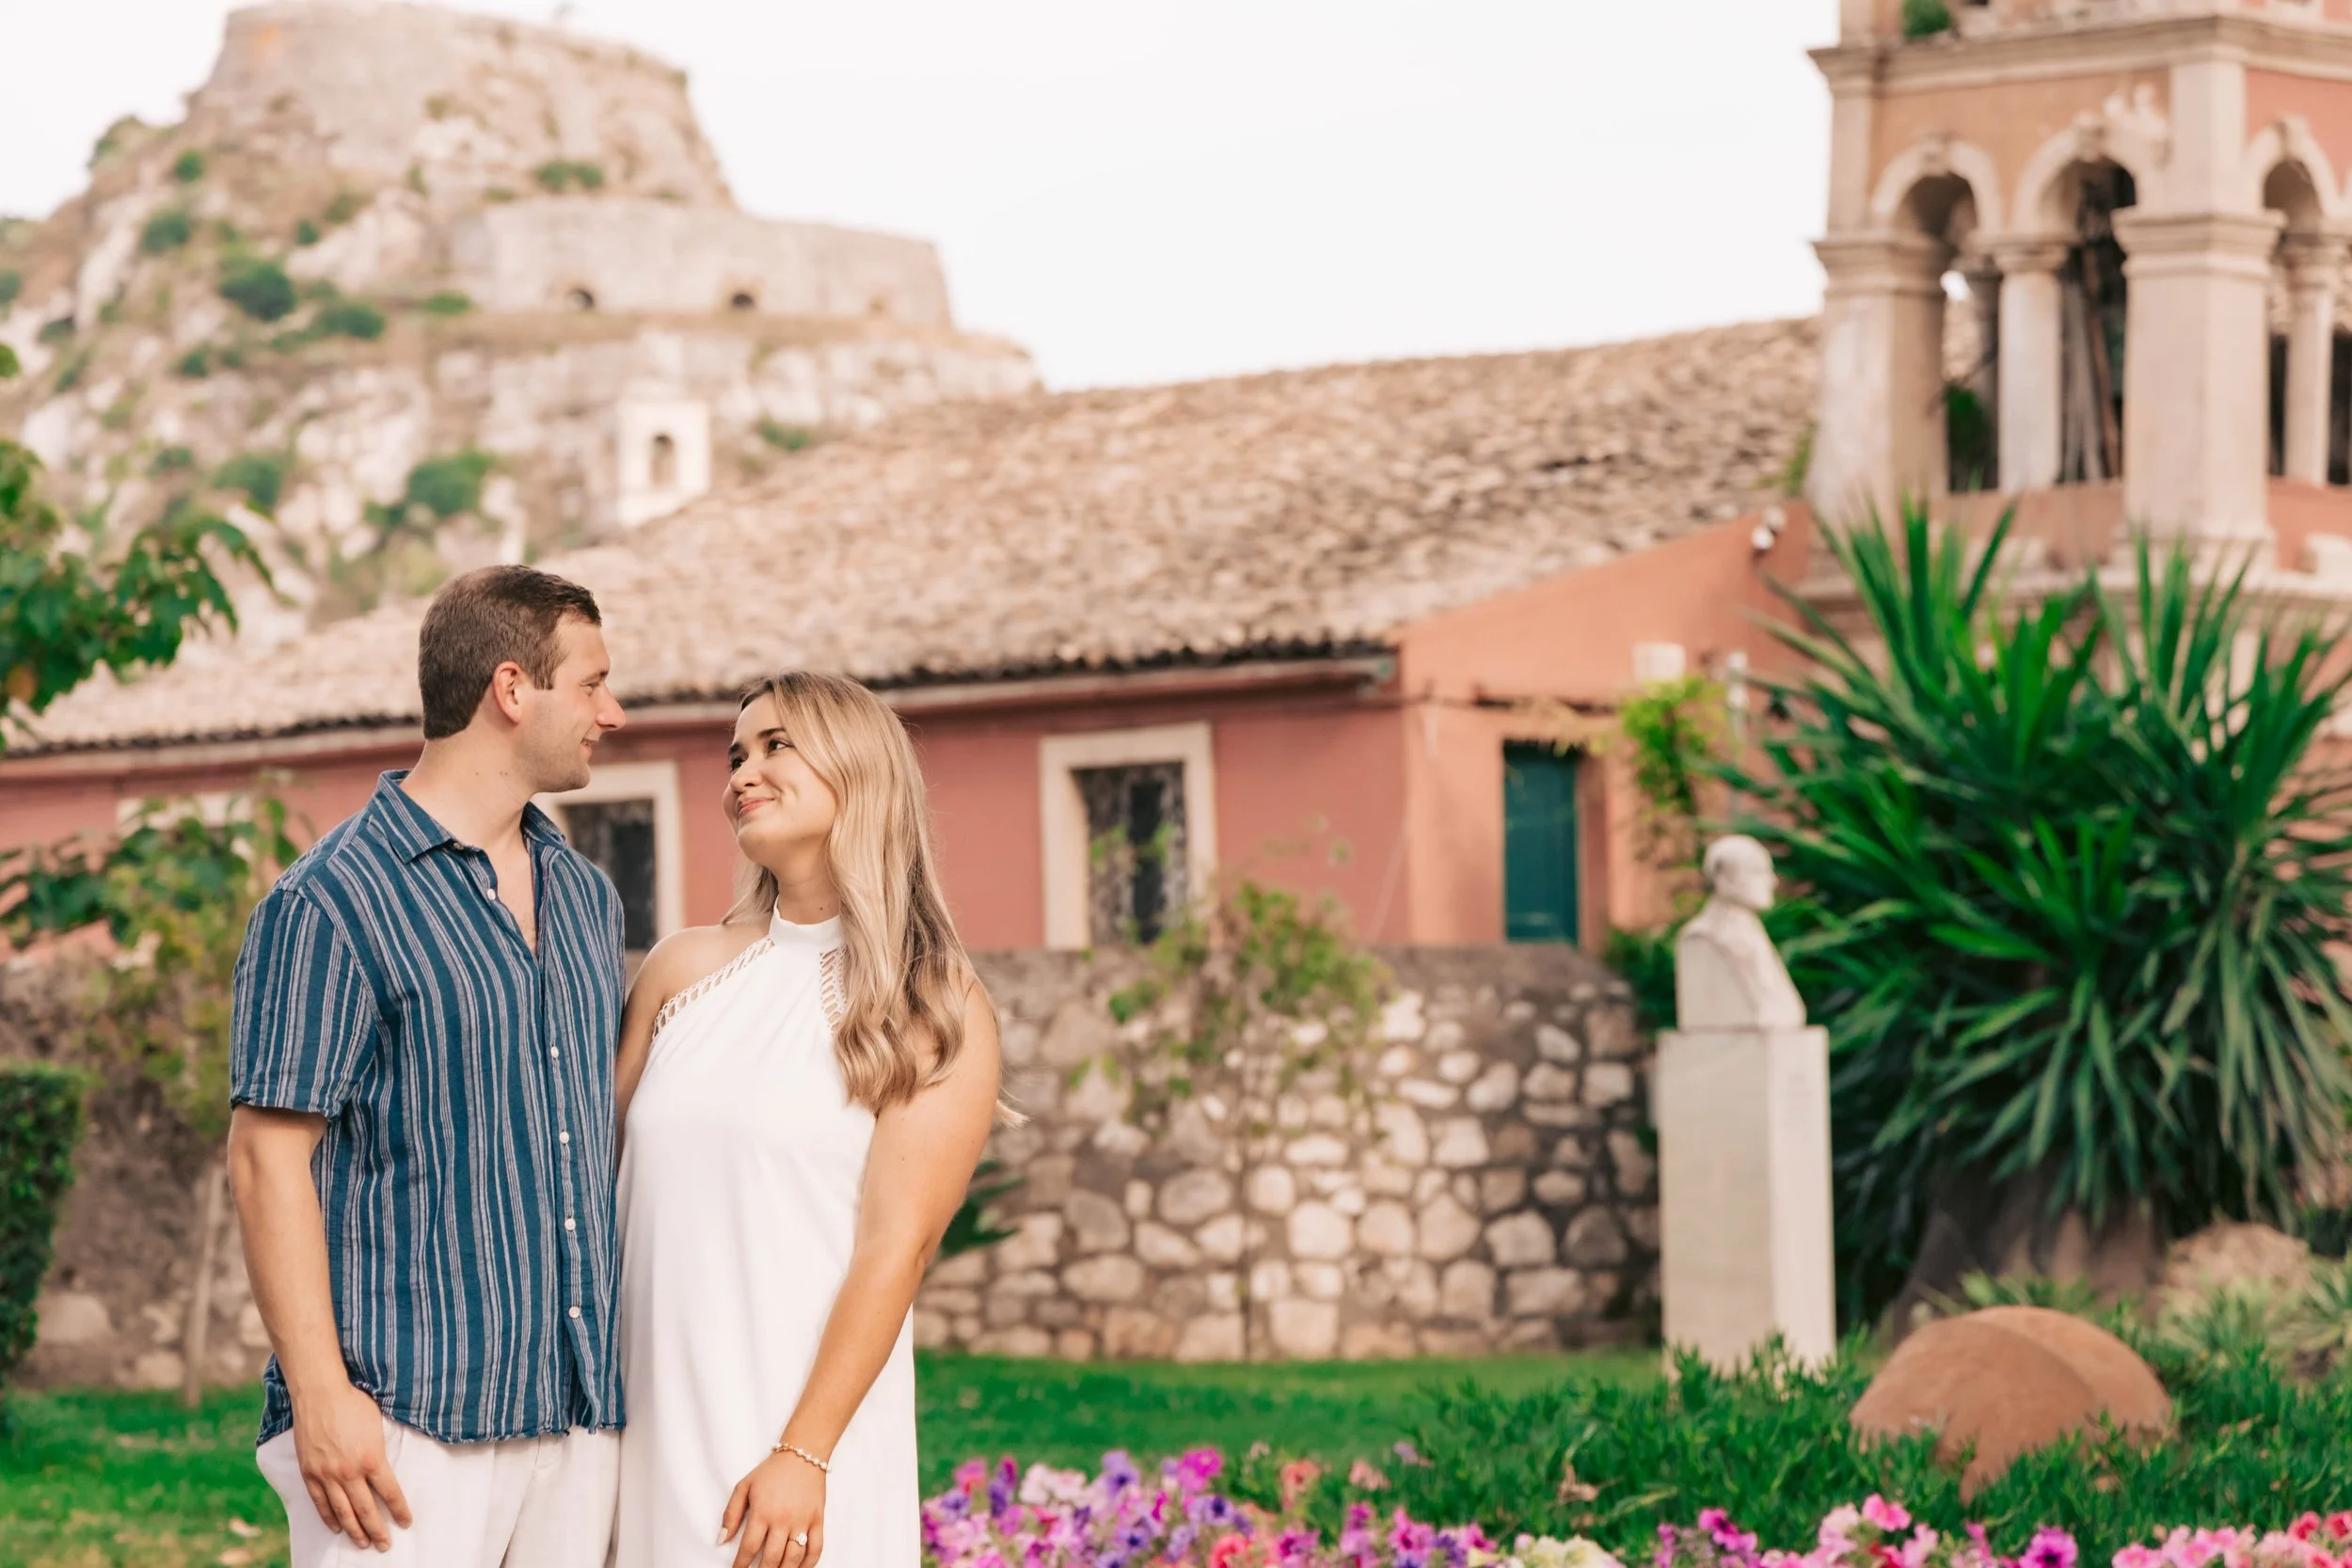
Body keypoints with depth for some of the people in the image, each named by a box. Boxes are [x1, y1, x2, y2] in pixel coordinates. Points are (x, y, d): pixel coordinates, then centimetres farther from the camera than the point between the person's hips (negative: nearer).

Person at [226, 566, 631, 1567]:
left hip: (581, 1414, 7)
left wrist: (628, 1373, 17)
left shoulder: (585, 897, 16)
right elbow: (268, 1157, -10)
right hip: (405, 1422, -7)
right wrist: (322, 1393, -16)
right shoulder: (330, 902, -6)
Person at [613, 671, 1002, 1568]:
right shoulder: (684, 971, 10)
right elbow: (597, 1176, 14)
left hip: (804, 1421, -4)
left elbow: (897, 1244, -9)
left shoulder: (937, 1012, -2)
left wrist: (804, 1455, -16)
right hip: (650, 1418, 4)